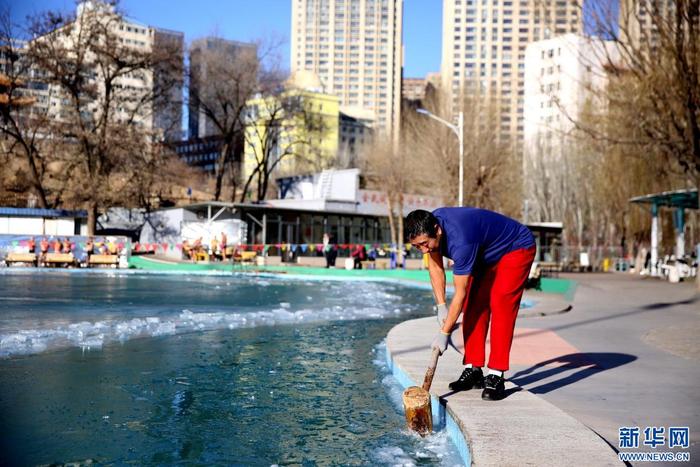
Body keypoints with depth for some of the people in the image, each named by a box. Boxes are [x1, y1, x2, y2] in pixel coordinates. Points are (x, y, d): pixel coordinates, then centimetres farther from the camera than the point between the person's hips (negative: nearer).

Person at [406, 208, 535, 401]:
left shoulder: (460, 241, -41)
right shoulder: (428, 224, -18)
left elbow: (460, 293, -33)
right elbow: (435, 268, -4)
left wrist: (444, 333, -27)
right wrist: (441, 306, -11)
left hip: (518, 248, -8)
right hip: (487, 253, 8)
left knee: (499, 303, -21)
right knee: (474, 303, -2)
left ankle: (496, 377, -20)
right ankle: (473, 370, 2)